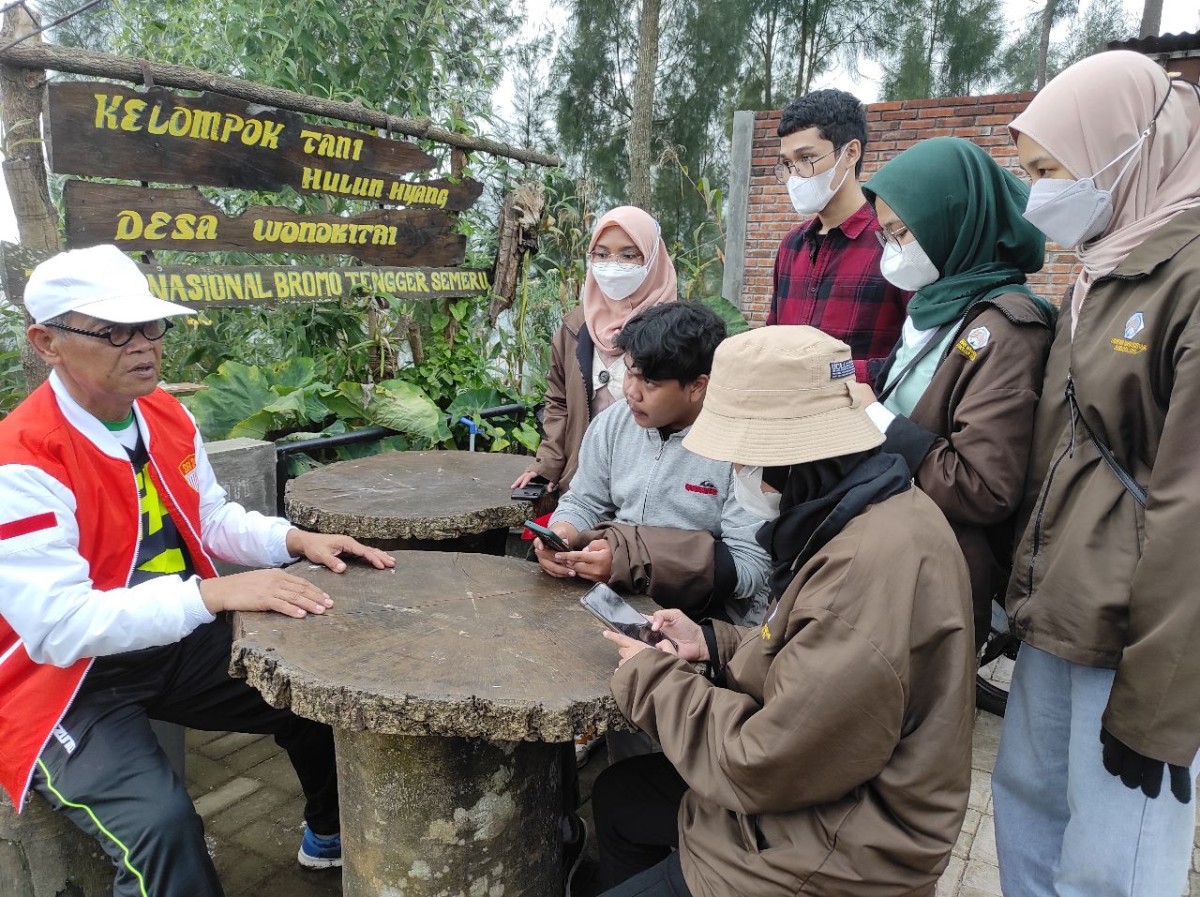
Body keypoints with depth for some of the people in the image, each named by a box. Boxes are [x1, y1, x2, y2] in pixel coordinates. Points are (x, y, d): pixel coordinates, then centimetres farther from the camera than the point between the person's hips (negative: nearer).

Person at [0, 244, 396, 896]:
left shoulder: (168, 417, 0)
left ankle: (329, 835, 32)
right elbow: (59, 627, -29)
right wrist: (214, 594, -37)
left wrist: (297, 541, -7)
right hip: (68, 682, -7)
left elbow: (211, 518, 10)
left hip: (180, 643, 7)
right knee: (163, 825, -30)